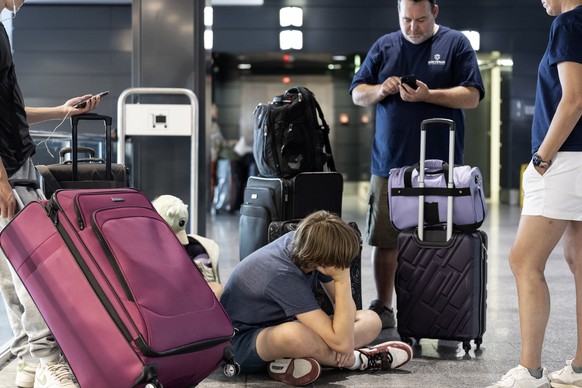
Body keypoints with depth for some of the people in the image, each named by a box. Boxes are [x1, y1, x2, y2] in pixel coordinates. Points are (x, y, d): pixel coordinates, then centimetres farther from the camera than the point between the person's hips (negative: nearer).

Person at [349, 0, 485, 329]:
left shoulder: (456, 43, 5)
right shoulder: (384, 46, 13)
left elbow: (472, 97, -4)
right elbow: (357, 94, 13)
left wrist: (427, 95, -16)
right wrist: (381, 90, -8)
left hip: (440, 165, -2)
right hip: (389, 163, 3)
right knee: (385, 240, 4)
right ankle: (384, 308, 16)